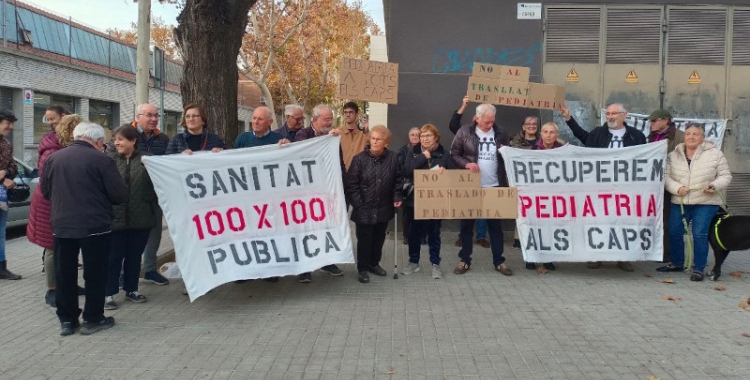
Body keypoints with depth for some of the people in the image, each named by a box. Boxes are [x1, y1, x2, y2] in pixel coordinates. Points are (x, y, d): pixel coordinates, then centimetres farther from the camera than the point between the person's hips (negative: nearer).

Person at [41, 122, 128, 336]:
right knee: (95, 274, 7)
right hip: (95, 226, -4)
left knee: (64, 275, 13)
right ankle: (93, 319, 14)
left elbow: (45, 191, 16)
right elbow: (120, 194, -11)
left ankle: (67, 320, 20)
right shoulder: (101, 159, -10)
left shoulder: (54, 158, 5)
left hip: (62, 225, 5)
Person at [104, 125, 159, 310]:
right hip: (115, 217, -1)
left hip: (140, 218, 1)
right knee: (113, 257, 6)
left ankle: (131, 289, 29)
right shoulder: (109, 159, 1)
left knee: (134, 256, 14)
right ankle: (109, 293, 16)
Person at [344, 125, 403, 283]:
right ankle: (362, 268, 20)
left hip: (383, 209, 3)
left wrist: (397, 197, -2)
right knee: (364, 239, 5)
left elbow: (398, 180, 8)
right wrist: (358, 203, -13)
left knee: (379, 238, 17)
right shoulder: (359, 159, -11)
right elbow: (350, 183, -10)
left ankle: (374, 263, 36)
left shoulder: (393, 158, -3)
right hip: (364, 209, -3)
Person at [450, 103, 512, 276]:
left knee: (495, 224, 9)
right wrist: (466, 164, -18)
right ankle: (465, 260, 18)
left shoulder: (500, 133, 4)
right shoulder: (464, 132, -5)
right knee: (467, 224, 7)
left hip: (494, 186, 2)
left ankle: (499, 261, 18)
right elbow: (453, 154, -3)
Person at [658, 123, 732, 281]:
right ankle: (677, 263, 25)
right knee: (674, 233, 6)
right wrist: (676, 188, -15)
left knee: (699, 234, -9)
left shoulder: (715, 153, -1)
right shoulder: (673, 155, 4)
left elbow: (725, 176, 1)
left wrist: (714, 186, -18)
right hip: (679, 202, 3)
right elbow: (666, 176, 2)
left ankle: (699, 269, 3)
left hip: (705, 203, -3)